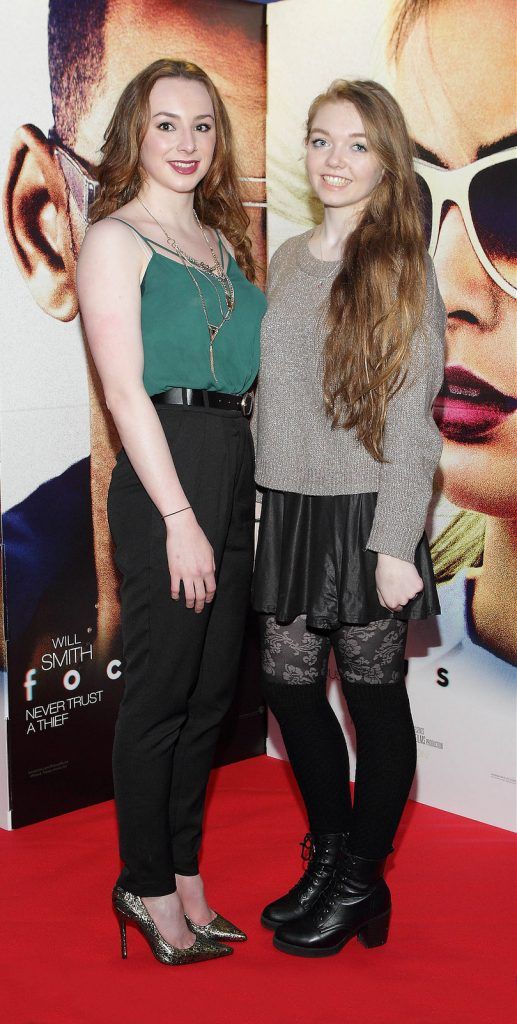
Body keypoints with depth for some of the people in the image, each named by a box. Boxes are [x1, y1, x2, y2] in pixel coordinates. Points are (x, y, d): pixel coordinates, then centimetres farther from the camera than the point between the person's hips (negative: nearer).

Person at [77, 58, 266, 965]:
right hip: (164, 473, -7)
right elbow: (125, 390, -11)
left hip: (235, 472, 7)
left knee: (210, 692, 13)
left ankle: (184, 872, 27)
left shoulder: (223, 240, 18)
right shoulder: (116, 239, -3)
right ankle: (147, 885, 19)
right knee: (161, 693, 2)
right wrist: (180, 518, -16)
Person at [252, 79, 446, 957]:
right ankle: (329, 858, 31)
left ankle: (361, 882, 24)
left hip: (363, 513, -6)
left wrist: (394, 544, -15)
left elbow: (411, 419, -11)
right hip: (288, 510, 6)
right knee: (288, 683, 10)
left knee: (373, 692, 6)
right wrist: (270, 508, 12)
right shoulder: (289, 259, 11)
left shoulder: (401, 265, -6)